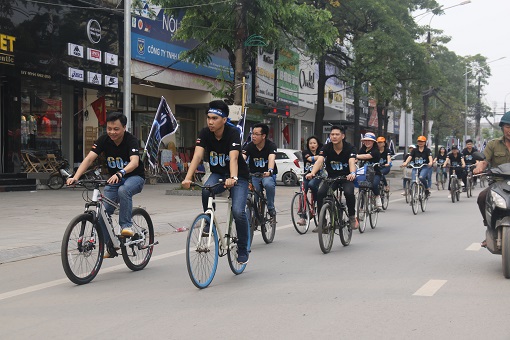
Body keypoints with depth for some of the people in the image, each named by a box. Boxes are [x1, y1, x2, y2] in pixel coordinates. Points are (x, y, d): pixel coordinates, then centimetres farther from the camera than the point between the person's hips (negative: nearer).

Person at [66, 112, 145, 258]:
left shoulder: (131, 140, -21)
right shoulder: (104, 140, -10)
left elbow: (134, 162, -37)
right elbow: (89, 158, -21)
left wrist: (120, 173, -57)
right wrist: (75, 177, -36)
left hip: (134, 177, -4)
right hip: (113, 180, 4)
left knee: (123, 190, -39)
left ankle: (126, 225, -23)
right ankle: (111, 247, 11)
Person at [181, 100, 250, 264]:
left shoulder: (233, 133, -23)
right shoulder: (205, 133, -13)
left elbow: (233, 158, -37)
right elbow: (197, 155, -25)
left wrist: (233, 178, -55)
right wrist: (188, 178, -41)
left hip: (239, 176, -3)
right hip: (218, 174, 3)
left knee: (238, 212, -20)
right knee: (206, 190, -31)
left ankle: (243, 249, 1)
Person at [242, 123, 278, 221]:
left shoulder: (271, 146, -16)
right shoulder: (249, 146, -11)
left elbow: (271, 159, -35)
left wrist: (270, 171, -56)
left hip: (267, 174, -2)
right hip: (254, 174, 2)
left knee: (269, 184, -34)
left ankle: (271, 208, -11)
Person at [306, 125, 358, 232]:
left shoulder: (349, 148, -14)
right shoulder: (326, 148, -10)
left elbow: (352, 162, -31)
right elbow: (319, 161, -25)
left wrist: (352, 173, -53)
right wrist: (312, 173, -45)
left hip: (346, 176, -2)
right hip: (331, 177, 2)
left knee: (349, 193, -31)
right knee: (320, 193, -23)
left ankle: (352, 217, -6)